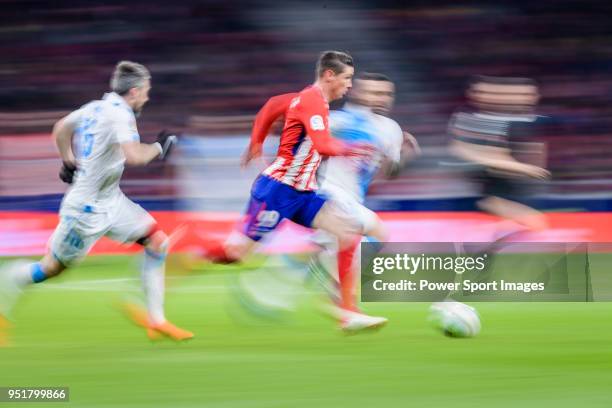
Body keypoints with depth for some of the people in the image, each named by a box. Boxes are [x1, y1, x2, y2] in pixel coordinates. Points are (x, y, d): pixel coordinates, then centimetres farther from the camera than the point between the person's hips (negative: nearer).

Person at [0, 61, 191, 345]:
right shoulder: (119, 114, -20)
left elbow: (61, 128, 21)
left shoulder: (95, 108, 7)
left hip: (109, 202, 10)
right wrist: (159, 148, -17)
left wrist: (68, 161, 28)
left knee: (158, 242, 2)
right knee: (52, 268, 1)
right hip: (88, 208, -10)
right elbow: (133, 155, -34)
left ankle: (156, 320, 3)